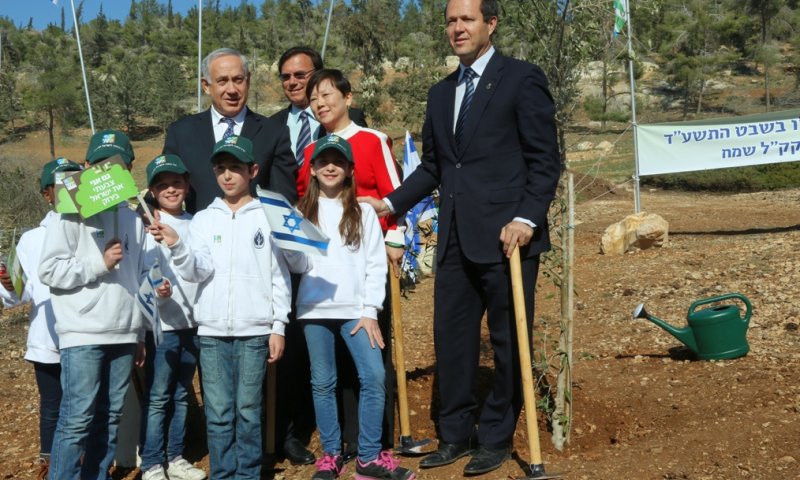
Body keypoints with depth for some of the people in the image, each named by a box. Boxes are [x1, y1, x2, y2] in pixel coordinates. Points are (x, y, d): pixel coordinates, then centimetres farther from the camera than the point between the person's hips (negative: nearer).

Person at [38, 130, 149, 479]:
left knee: (110, 417, 9)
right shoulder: (72, 214, -2)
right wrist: (100, 263, -12)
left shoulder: (133, 219, 14)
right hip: (82, 334, -5)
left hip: (123, 335, 5)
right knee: (77, 418, -6)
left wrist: (140, 334, 16)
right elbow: (49, 270, -9)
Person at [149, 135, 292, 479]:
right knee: (218, 412, 5)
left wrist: (278, 326, -1)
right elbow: (197, 271, -4)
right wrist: (176, 245, -22)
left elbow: (280, 276, 3)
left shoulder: (267, 217, 2)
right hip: (212, 330, 2)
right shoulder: (203, 219, 8)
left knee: (248, 410, 4)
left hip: (254, 330, -2)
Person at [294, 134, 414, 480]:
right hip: (314, 308, 1)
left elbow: (375, 264, 3)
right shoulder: (302, 213, 10)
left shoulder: (363, 213, 9)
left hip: (355, 309, 0)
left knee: (374, 376, -10)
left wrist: (370, 311, -5)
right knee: (322, 383, 5)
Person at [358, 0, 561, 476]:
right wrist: (391, 203, 8)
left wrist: (527, 217, -17)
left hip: (506, 236, -6)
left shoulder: (522, 79, -3)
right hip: (456, 239, 6)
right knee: (451, 337, 10)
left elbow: (545, 159, -7)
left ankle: (496, 438, 19)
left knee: (508, 339, 5)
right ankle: (456, 435, 23)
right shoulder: (441, 93, 17)